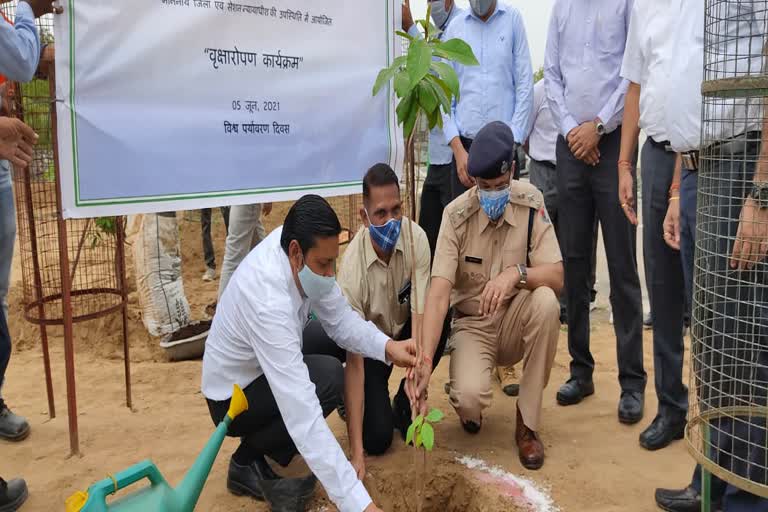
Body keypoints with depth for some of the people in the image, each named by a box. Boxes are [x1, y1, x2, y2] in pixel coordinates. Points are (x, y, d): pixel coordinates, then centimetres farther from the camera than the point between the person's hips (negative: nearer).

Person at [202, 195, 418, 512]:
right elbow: (303, 416, -44)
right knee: (329, 378, -26)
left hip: (266, 364, 8)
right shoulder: (269, 303, -40)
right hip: (233, 398, -8)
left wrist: (388, 347, -30)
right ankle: (247, 463, -4)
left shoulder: (293, 244, -18)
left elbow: (340, 319, -10)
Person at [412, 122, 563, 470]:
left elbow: (556, 276, -17)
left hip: (515, 320, 2)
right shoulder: (456, 215, -16)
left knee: (546, 302, -32)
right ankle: (469, 409, 14)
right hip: (473, 324, -2)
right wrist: (425, 362, -35)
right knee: (469, 396, -30)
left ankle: (527, 423, -13)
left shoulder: (530, 203, -12)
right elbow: (439, 293, -24)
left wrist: (516, 273, -39)